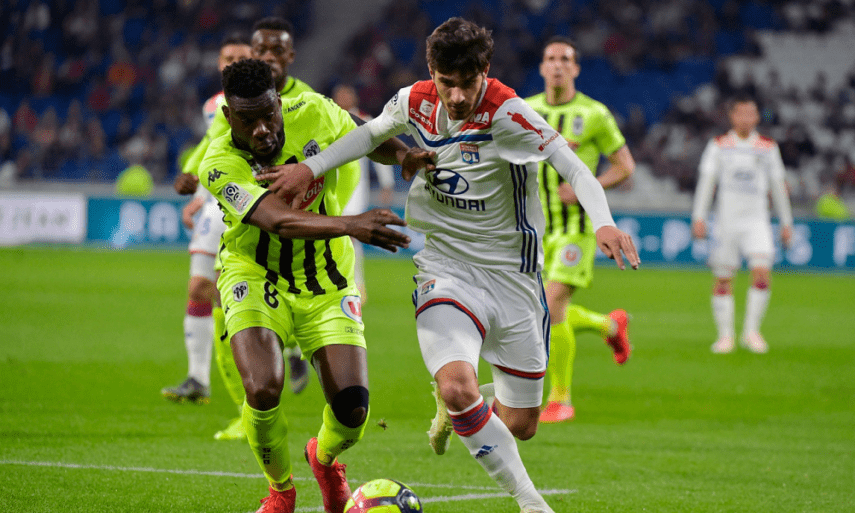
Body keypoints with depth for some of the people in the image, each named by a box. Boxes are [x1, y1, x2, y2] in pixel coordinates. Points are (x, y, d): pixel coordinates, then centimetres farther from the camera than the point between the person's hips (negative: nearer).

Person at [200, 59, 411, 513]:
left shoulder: (314, 114, -13)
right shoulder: (220, 164, -24)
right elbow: (279, 220, -39)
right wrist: (349, 225, -55)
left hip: (325, 282, 3)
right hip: (255, 276, -3)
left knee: (352, 406, -12)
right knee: (262, 391, -27)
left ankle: (325, 457, 28)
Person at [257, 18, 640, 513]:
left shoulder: (506, 111, -20)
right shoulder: (415, 103, -6)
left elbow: (574, 167, -28)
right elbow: (372, 133, 17)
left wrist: (604, 222, -45)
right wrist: (311, 167, 7)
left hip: (513, 276, -1)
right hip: (447, 267, 1)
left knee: (521, 426, 7)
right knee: (457, 388, -27)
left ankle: (459, 406, 45)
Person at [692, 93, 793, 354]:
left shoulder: (768, 147, 9)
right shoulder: (718, 146, 4)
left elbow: (777, 185, 14)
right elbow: (706, 181, 1)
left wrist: (786, 222, 14)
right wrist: (699, 217, -7)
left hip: (757, 221, 0)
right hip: (726, 221, 0)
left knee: (762, 272, -17)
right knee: (723, 280, 0)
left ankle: (751, 331, -6)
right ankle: (725, 335, 11)